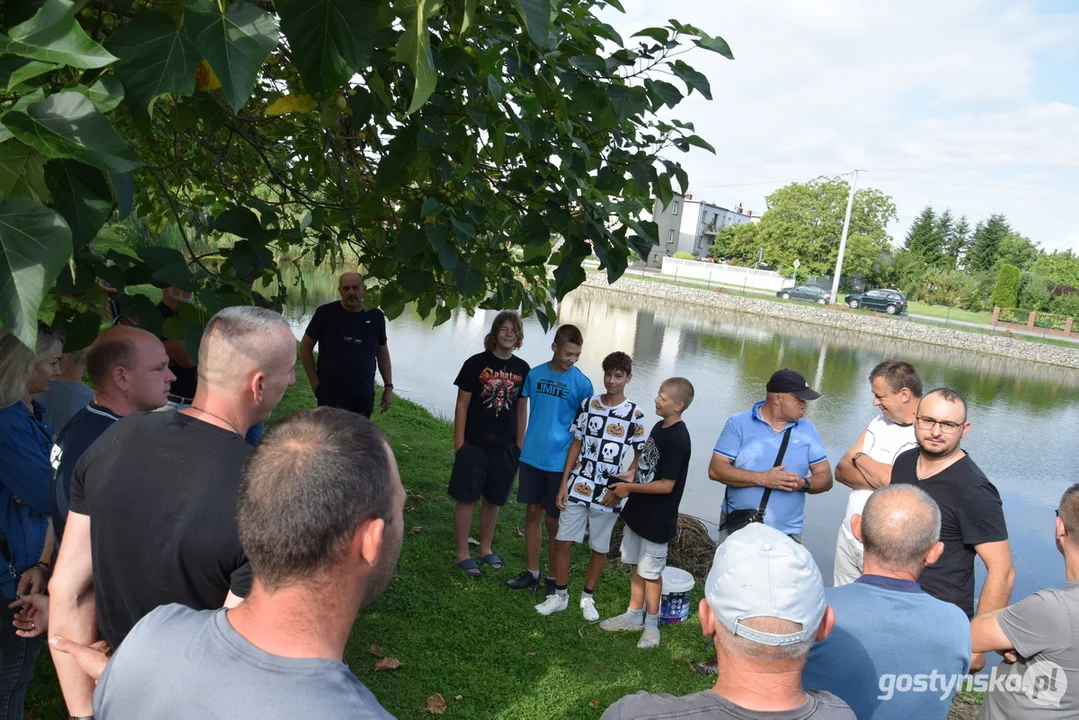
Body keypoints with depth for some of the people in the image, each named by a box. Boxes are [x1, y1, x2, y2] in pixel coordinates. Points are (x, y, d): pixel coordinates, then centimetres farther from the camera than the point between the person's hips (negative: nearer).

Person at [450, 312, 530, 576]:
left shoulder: (522, 369, 3)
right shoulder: (476, 363, -8)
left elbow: (522, 409, 9)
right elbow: (462, 406, -5)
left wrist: (519, 445, 7)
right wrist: (459, 445, -8)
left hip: (505, 447, 4)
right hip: (474, 445, -3)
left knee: (493, 500, 14)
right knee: (467, 499, 4)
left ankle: (486, 549, 30)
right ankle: (462, 553, 15)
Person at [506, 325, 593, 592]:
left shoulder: (581, 384, -9)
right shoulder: (535, 374, 1)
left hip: (560, 462, -3)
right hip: (531, 457, 3)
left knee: (553, 520, 6)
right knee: (533, 514, 11)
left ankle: (555, 577, 21)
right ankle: (532, 572, 24)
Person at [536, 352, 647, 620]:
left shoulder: (634, 414, -5)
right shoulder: (588, 404, 1)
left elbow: (640, 456, -1)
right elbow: (577, 444, 5)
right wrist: (563, 483, 2)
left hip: (608, 493, -2)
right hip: (578, 486, 2)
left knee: (600, 548, 10)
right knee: (562, 542, 4)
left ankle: (587, 598, 28)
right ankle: (560, 596, 21)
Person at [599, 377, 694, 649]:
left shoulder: (677, 439, -23)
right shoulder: (659, 427, 5)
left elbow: (666, 485, -24)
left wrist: (629, 488, -17)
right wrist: (633, 476, 3)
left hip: (657, 519, -8)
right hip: (638, 511, 9)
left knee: (651, 572, 6)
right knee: (635, 565, 18)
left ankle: (651, 623, 22)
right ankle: (634, 616, 32)